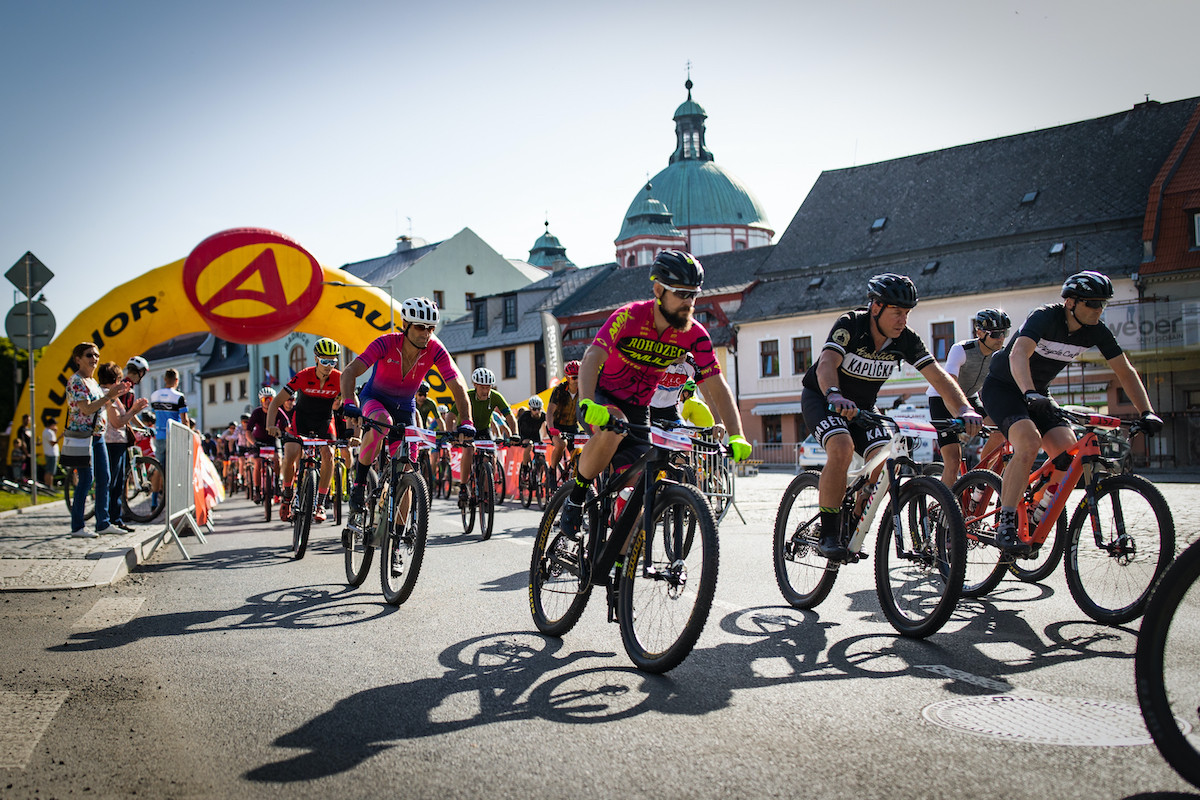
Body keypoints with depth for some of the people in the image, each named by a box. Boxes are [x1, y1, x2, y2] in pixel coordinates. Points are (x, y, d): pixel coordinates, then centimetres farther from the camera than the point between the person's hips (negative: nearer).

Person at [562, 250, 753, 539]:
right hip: (601, 396, -4)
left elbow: (717, 386, -12)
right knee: (614, 428, -38)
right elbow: (592, 358, -35)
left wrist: (736, 436, -25)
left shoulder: (695, 335, -12)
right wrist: (587, 404, -52)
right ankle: (575, 497, -15)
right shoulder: (630, 316, -23)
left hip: (637, 408, 4)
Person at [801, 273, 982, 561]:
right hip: (821, 396, -5)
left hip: (861, 406, 5)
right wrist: (835, 397, -61)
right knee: (842, 448, -33)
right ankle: (828, 535, -23)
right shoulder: (850, 324, -26)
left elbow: (938, 377, -18)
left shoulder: (906, 338, -13)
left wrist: (965, 409, -36)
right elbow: (826, 364, -41)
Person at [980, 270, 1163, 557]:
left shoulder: (1096, 331, -6)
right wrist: (1029, 394, -57)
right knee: (1029, 442, -31)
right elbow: (1018, 354, -41)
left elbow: (1125, 372, 0)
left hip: (1038, 393, 6)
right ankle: (1005, 526, -27)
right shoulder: (1044, 317, -24)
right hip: (1002, 386, -6)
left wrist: (1147, 412, -11)